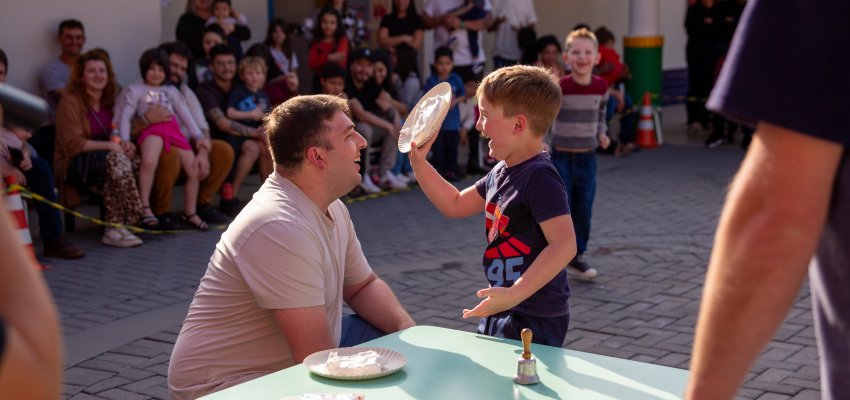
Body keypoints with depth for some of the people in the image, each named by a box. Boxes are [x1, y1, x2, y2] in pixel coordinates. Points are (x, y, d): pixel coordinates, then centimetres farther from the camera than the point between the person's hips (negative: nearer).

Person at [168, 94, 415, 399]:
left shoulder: (332, 209, 2)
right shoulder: (280, 228, -28)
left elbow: (363, 286, 15)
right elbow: (317, 359, -28)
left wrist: (406, 329, -4)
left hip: (290, 361, 10)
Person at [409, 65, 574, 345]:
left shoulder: (539, 178, -21)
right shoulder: (501, 173, 9)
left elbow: (564, 245, -28)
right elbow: (455, 205, 21)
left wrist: (514, 294, -33)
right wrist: (419, 162, 12)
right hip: (502, 312, 10)